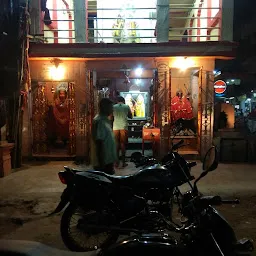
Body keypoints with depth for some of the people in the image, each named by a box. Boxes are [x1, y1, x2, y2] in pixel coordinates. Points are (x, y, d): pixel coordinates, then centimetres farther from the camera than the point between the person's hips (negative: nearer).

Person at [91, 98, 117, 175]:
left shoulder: (105, 120, 11)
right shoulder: (99, 121, -19)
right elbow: (98, 143, -23)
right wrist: (102, 164, -23)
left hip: (108, 160, 10)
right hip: (103, 162, -10)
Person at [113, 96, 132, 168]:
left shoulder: (113, 107, 6)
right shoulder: (126, 106, 5)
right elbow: (131, 116, 13)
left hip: (115, 128, 1)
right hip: (124, 127, -1)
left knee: (116, 144, 7)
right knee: (123, 144, 5)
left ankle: (117, 162, 8)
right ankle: (123, 162, 7)